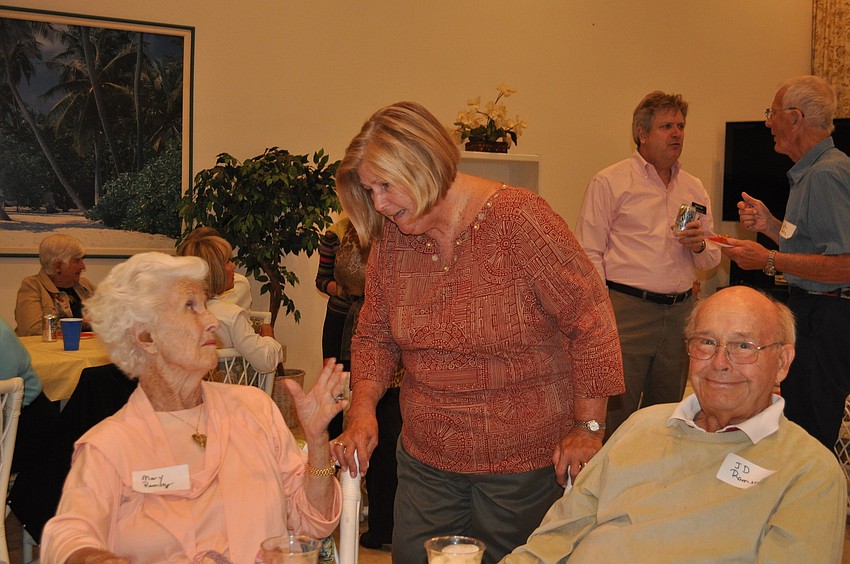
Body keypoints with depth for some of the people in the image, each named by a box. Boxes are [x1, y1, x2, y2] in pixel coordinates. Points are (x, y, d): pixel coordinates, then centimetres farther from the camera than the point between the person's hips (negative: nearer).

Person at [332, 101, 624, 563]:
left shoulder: (517, 219, -17)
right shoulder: (390, 237, 0)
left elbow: (591, 322, -14)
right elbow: (374, 336, 10)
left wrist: (588, 429, -13)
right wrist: (362, 411, -6)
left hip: (524, 461, -5)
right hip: (425, 459, 5)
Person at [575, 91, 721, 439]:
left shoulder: (694, 188, 17)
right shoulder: (610, 183, 0)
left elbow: (711, 260, 21)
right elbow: (589, 254, -5)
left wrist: (700, 246, -3)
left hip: (681, 312, 6)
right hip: (627, 309, -5)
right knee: (615, 416, -6)